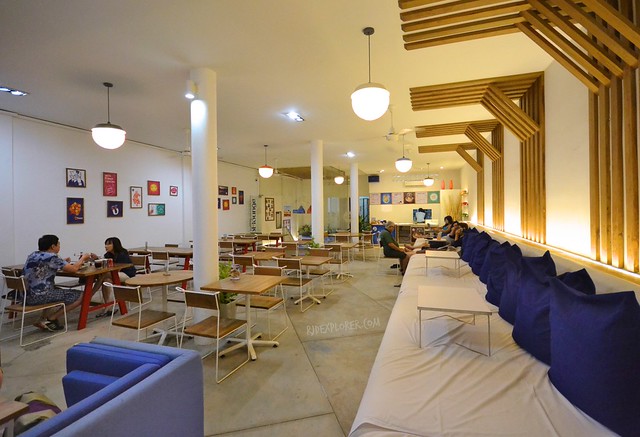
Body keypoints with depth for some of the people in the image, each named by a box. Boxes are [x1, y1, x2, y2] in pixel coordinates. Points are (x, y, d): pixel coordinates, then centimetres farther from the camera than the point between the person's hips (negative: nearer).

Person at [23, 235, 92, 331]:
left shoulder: (33, 255, 12)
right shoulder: (51, 257, -14)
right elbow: (73, 269, -13)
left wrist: (63, 263, 18)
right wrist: (83, 258, 4)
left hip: (26, 295, 9)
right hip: (40, 296, -9)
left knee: (59, 291, 34)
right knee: (81, 296, -3)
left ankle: (44, 320, 18)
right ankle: (50, 319, 2)